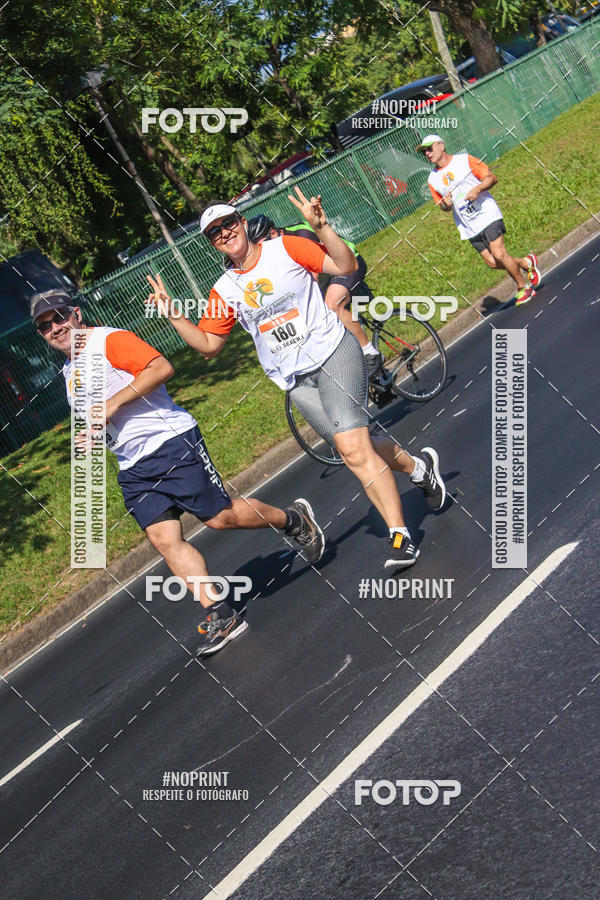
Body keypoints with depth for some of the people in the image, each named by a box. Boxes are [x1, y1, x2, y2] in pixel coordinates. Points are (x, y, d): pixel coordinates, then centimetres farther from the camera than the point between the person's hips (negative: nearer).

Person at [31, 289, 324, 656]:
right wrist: (90, 435, 11)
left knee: (221, 517, -7)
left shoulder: (109, 340, -7)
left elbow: (162, 367, -20)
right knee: (164, 539, -4)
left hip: (170, 441, -8)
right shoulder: (70, 370, 19)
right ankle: (221, 615, -1)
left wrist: (111, 405, -21)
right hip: (132, 467, 8)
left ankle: (294, 519, 18)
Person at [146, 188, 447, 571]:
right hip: (295, 380, 4)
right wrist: (172, 315, 1)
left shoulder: (285, 248, -3)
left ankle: (400, 536, -14)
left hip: (333, 352, -4)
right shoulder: (224, 291, 7)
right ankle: (419, 467, 29)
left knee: (354, 449, -19)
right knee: (358, 450, -1)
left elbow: (347, 265, -9)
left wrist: (321, 226, -23)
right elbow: (208, 344, 12)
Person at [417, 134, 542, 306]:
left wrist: (477, 189, -20)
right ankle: (526, 262, 22)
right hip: (468, 227, 4)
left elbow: (492, 177, -2)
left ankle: (523, 287, 4)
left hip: (487, 213, -4)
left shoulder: (464, 159, -2)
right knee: (492, 262, -4)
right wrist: (446, 205, -5)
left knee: (499, 254, -16)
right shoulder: (433, 180, 8)